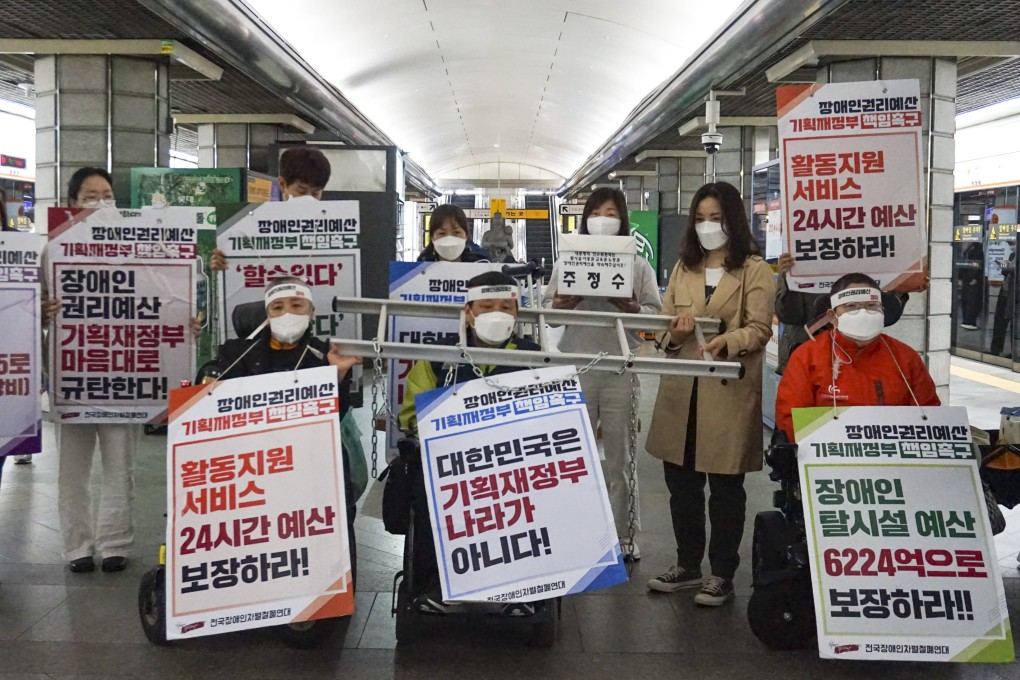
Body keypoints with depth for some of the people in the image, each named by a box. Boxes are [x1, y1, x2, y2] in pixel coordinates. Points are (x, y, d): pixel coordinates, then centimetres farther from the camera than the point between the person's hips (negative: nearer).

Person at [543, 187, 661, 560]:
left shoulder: (639, 265, 7)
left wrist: (634, 309, -16)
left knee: (619, 455, 5)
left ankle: (623, 534, 14)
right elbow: (547, 308, 10)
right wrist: (561, 304, -12)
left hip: (620, 371, -1)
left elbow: (656, 313, 4)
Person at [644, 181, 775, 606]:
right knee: (680, 482, 11)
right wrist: (676, 332, -11)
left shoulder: (755, 270, -1)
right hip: (680, 391, 5)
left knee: (725, 487, 4)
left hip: (729, 392, -5)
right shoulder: (683, 268, 16)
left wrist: (726, 341, -28)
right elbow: (664, 324, 13)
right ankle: (688, 564, 27)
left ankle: (722, 574, 16)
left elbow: (759, 329, -9)